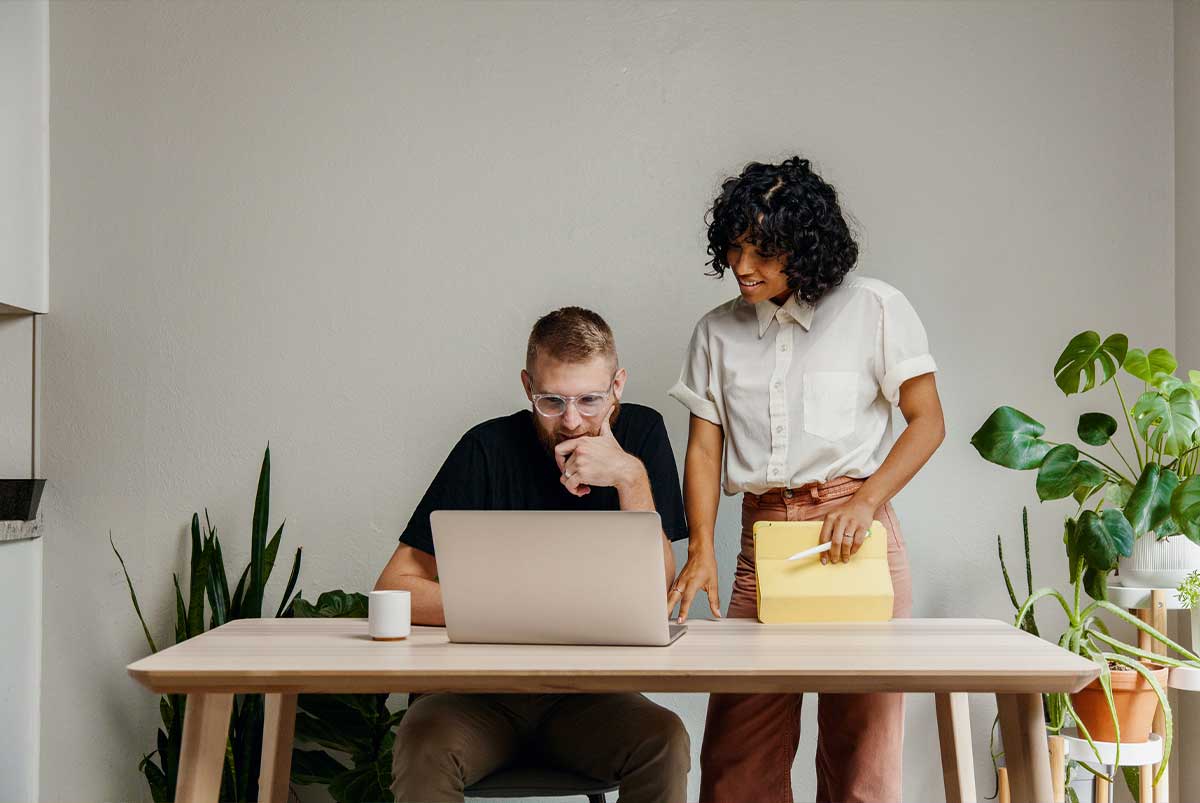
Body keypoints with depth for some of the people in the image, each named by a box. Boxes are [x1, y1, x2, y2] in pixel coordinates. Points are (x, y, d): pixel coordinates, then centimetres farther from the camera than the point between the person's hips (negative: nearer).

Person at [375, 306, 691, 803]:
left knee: (664, 741, -28)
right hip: (480, 692, -2)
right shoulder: (491, 449, -8)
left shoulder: (641, 435, -2)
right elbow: (395, 590, -10)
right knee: (424, 745, -33)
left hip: (586, 693, 2)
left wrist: (631, 477, -18)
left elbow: (655, 596, -7)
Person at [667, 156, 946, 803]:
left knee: (859, 735, -2)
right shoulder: (718, 331, 11)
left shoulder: (874, 308, 2)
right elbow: (704, 448, 8)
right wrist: (701, 548, -6)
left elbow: (927, 421, 2)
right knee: (737, 747, 0)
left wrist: (865, 502, -11)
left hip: (856, 529, -3)